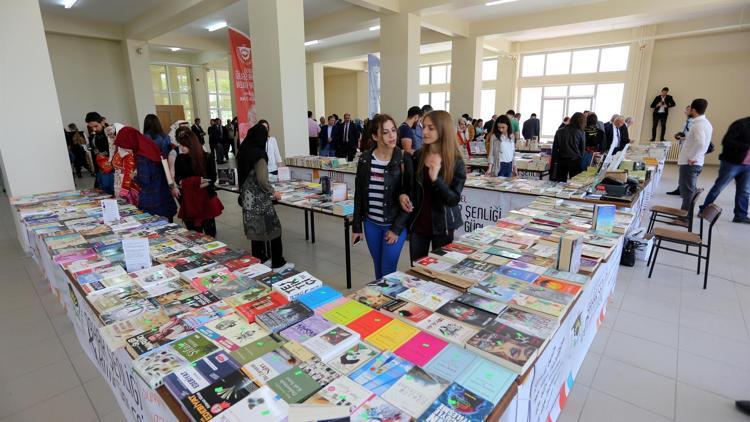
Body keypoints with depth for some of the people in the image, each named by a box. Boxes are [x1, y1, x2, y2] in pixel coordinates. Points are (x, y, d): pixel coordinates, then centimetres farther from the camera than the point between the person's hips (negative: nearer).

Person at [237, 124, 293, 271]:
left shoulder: (243, 152, 7)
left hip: (248, 197, 8)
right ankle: (278, 264, 9)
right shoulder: (259, 154, -17)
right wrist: (273, 193, -5)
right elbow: (262, 180, -20)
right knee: (273, 228, 2)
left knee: (256, 230, 15)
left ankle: (260, 261, 25)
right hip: (259, 199, -8)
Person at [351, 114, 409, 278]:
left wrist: (397, 228, -12)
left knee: (388, 271, 1)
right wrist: (356, 226, 4)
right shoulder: (364, 159, -1)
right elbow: (359, 195, 5)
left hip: (395, 225, -3)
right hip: (371, 224, 4)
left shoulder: (404, 160, -11)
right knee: (378, 269, 16)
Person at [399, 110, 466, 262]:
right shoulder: (416, 156, -2)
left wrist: (436, 178, -30)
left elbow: (454, 199, -16)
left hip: (442, 225, -2)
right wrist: (403, 195, -13)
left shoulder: (456, 162, -11)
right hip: (417, 223, 3)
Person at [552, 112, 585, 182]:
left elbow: (555, 148, 2)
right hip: (575, 161, -2)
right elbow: (582, 149, 1)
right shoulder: (580, 133, -4)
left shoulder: (560, 131, 1)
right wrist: (580, 159, 12)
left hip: (562, 161, 2)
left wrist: (553, 161, 7)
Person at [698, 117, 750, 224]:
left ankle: (740, 215, 16)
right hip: (732, 163, -7)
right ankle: (704, 210, 13)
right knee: (718, 187, 2)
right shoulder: (741, 124, -8)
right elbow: (727, 142, -19)